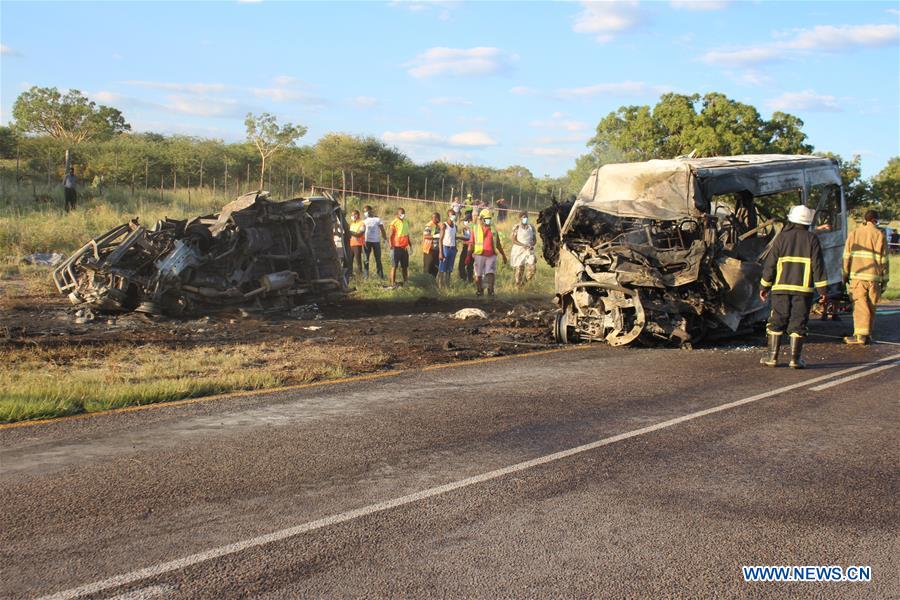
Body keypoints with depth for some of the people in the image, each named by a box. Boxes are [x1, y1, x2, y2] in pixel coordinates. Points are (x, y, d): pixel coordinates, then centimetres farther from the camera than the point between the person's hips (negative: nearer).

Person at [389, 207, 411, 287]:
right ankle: (393, 282, 1)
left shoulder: (406, 222, 12)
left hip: (404, 247, 6)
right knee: (394, 266, -1)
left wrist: (410, 245, 18)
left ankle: (405, 281, 21)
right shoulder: (394, 223, -7)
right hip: (396, 247, -6)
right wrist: (391, 246, -17)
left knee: (405, 266, 12)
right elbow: (391, 235, -10)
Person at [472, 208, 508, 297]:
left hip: (491, 255, 1)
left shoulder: (493, 229, 11)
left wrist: (503, 255, 18)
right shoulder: (476, 229, 2)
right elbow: (472, 244, 4)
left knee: (491, 273, -11)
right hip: (479, 255, -1)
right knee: (479, 275, 5)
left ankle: (491, 291, -8)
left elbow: (498, 244, 18)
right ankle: (479, 291, 19)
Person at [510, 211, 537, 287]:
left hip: (529, 250, 3)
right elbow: (513, 240, -8)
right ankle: (518, 285, 16)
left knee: (532, 265, -14)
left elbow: (535, 239, 12)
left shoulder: (531, 227, 7)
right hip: (518, 250, -3)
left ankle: (524, 281, 7)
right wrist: (523, 245, -20)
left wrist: (532, 245, -9)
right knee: (519, 268, -1)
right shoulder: (517, 227, -4)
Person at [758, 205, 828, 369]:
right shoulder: (812, 239, 1)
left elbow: (770, 264, 3)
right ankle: (795, 359, 1)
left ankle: (773, 356, 5)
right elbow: (818, 265, -2)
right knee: (798, 322, 3)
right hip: (803, 288, -1)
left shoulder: (782, 237, 3)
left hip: (782, 287, 1)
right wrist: (821, 288, 2)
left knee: (777, 321, 6)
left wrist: (764, 286, 9)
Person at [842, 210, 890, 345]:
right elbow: (884, 259, 1)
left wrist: (845, 274, 13)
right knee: (871, 306, 11)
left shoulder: (854, 233, 7)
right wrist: (885, 280, 5)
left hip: (857, 275, 1)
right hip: (874, 276, 0)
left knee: (860, 305, -3)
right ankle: (868, 334, 16)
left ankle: (860, 334, -15)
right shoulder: (880, 235, 2)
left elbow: (846, 256, 6)